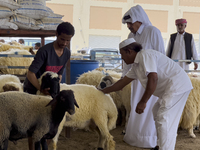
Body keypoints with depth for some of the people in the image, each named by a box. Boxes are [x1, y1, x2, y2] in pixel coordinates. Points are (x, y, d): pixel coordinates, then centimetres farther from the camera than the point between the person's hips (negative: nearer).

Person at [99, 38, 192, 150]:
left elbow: (153, 78, -27)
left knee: (164, 118, -14)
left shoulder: (145, 55, -15)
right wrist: (103, 91, 30)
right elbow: (122, 83, 24)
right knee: (157, 113, 22)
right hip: (169, 89, 11)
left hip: (177, 85, -11)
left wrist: (143, 102, -24)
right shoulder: (136, 66, 15)